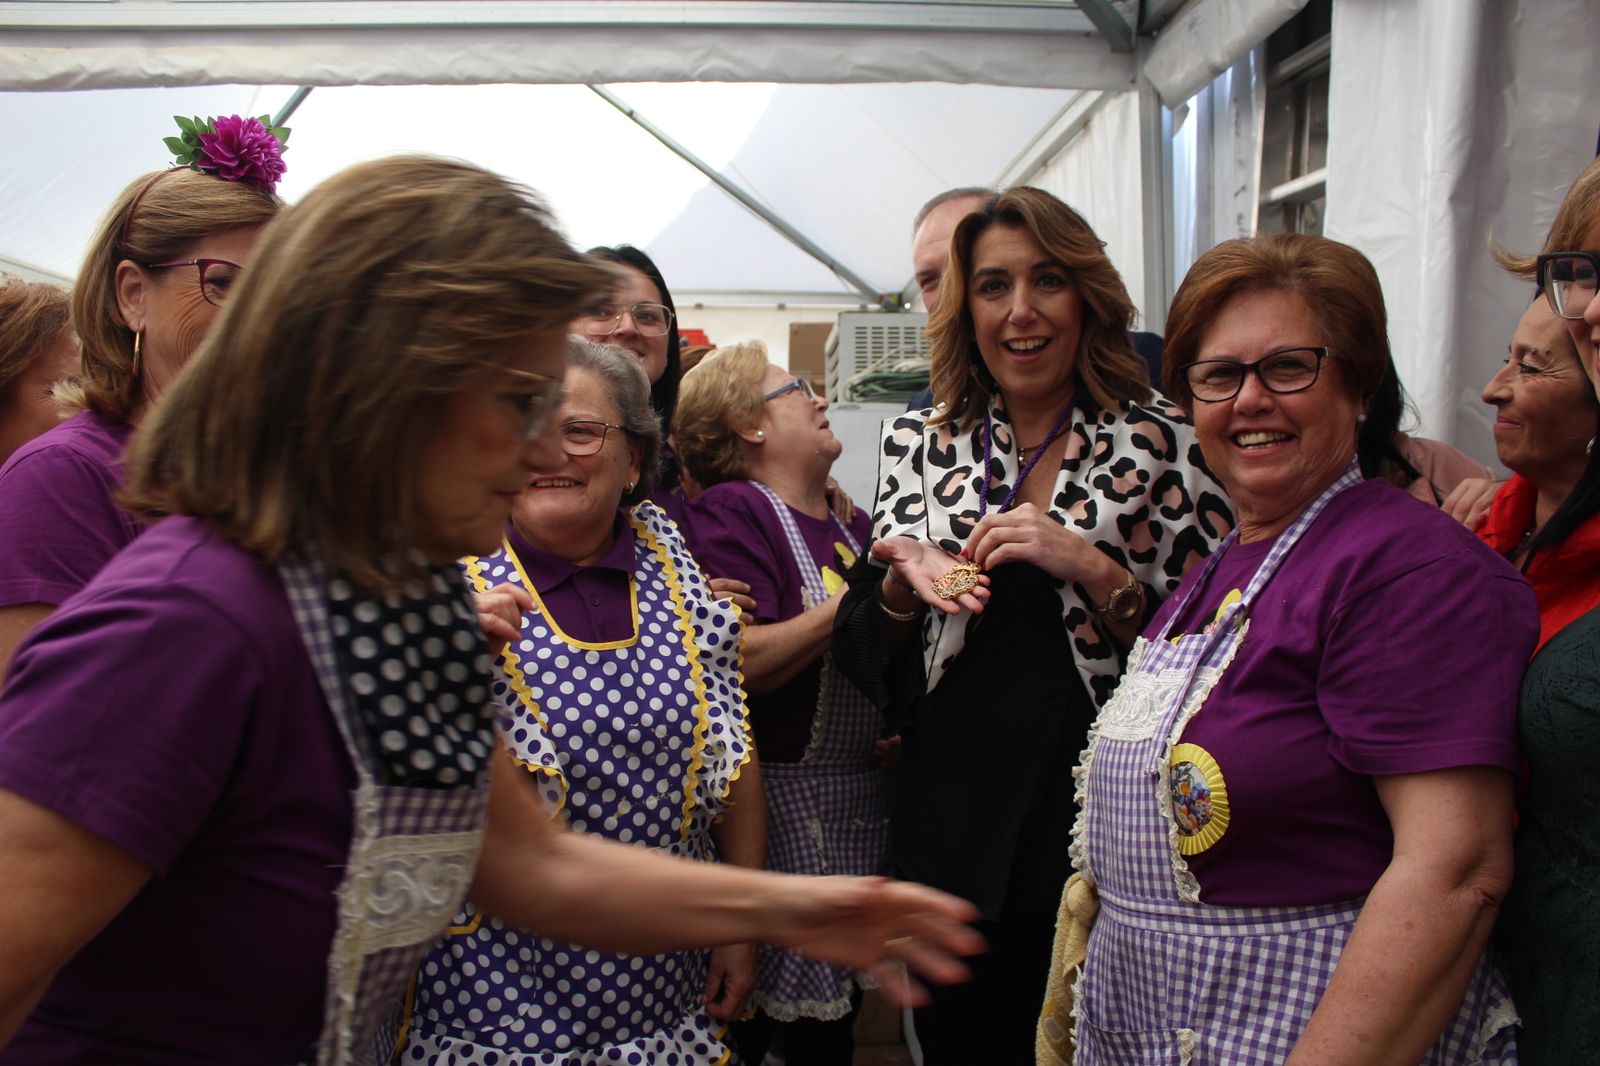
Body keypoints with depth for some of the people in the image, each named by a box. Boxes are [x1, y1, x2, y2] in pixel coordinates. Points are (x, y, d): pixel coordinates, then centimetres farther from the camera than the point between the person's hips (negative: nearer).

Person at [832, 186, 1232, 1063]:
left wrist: (1092, 569, -19)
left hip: (1100, 812, -2)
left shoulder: (1162, 445, -4)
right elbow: (863, 653, 7)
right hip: (947, 815, 3)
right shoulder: (916, 443, 4)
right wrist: (906, 585, -13)